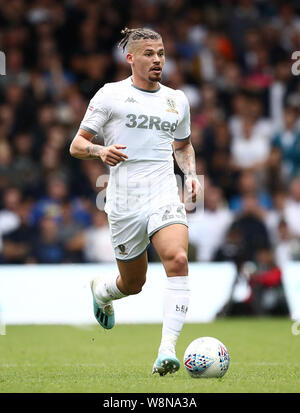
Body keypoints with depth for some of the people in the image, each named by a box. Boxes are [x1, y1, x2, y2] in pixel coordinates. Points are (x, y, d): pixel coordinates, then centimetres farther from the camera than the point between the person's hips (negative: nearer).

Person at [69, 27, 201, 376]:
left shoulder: (177, 100, 15)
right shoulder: (110, 95, 2)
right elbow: (76, 145, 2)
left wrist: (190, 174, 12)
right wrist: (101, 151, -20)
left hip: (165, 195, 2)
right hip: (124, 201, -2)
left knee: (178, 259, -25)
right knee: (133, 284, 7)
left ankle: (167, 351, -26)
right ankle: (100, 289, 46)